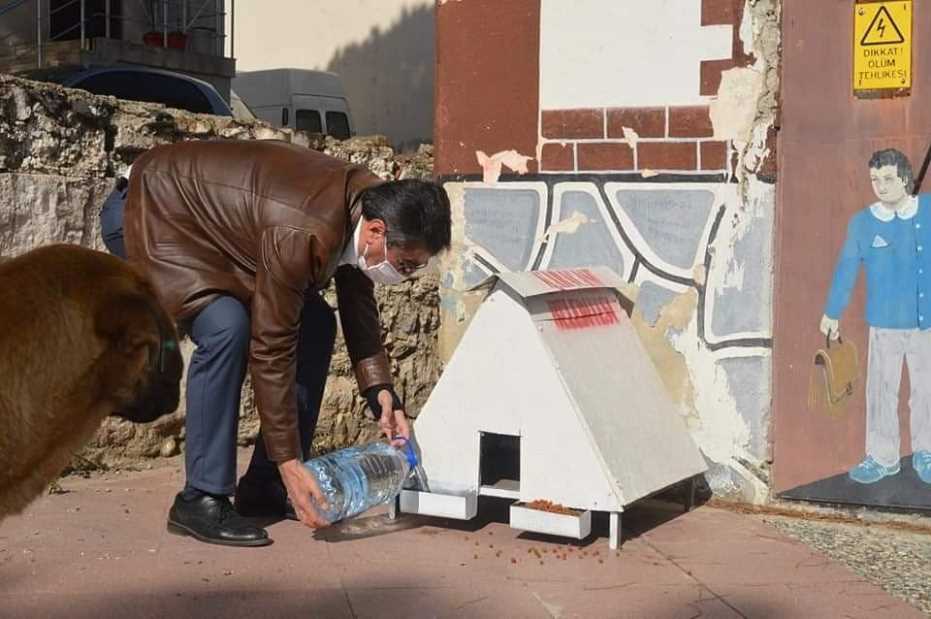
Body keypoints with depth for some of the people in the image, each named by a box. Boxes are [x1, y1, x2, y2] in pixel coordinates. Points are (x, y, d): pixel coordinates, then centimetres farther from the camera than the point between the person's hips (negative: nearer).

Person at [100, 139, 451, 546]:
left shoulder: (366, 202, -13)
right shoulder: (302, 235, -38)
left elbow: (359, 305, 2)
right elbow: (271, 349, -33)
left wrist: (382, 395, -7)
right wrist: (289, 462, -29)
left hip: (215, 214, 9)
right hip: (157, 214, -9)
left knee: (316, 325, 1)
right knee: (227, 329, -30)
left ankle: (265, 489, 7)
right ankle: (201, 500, -18)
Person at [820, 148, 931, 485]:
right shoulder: (862, 223, -6)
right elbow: (846, 268, 3)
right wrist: (832, 313, 10)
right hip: (885, 324, 0)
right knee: (881, 392, 8)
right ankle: (882, 457, 20)